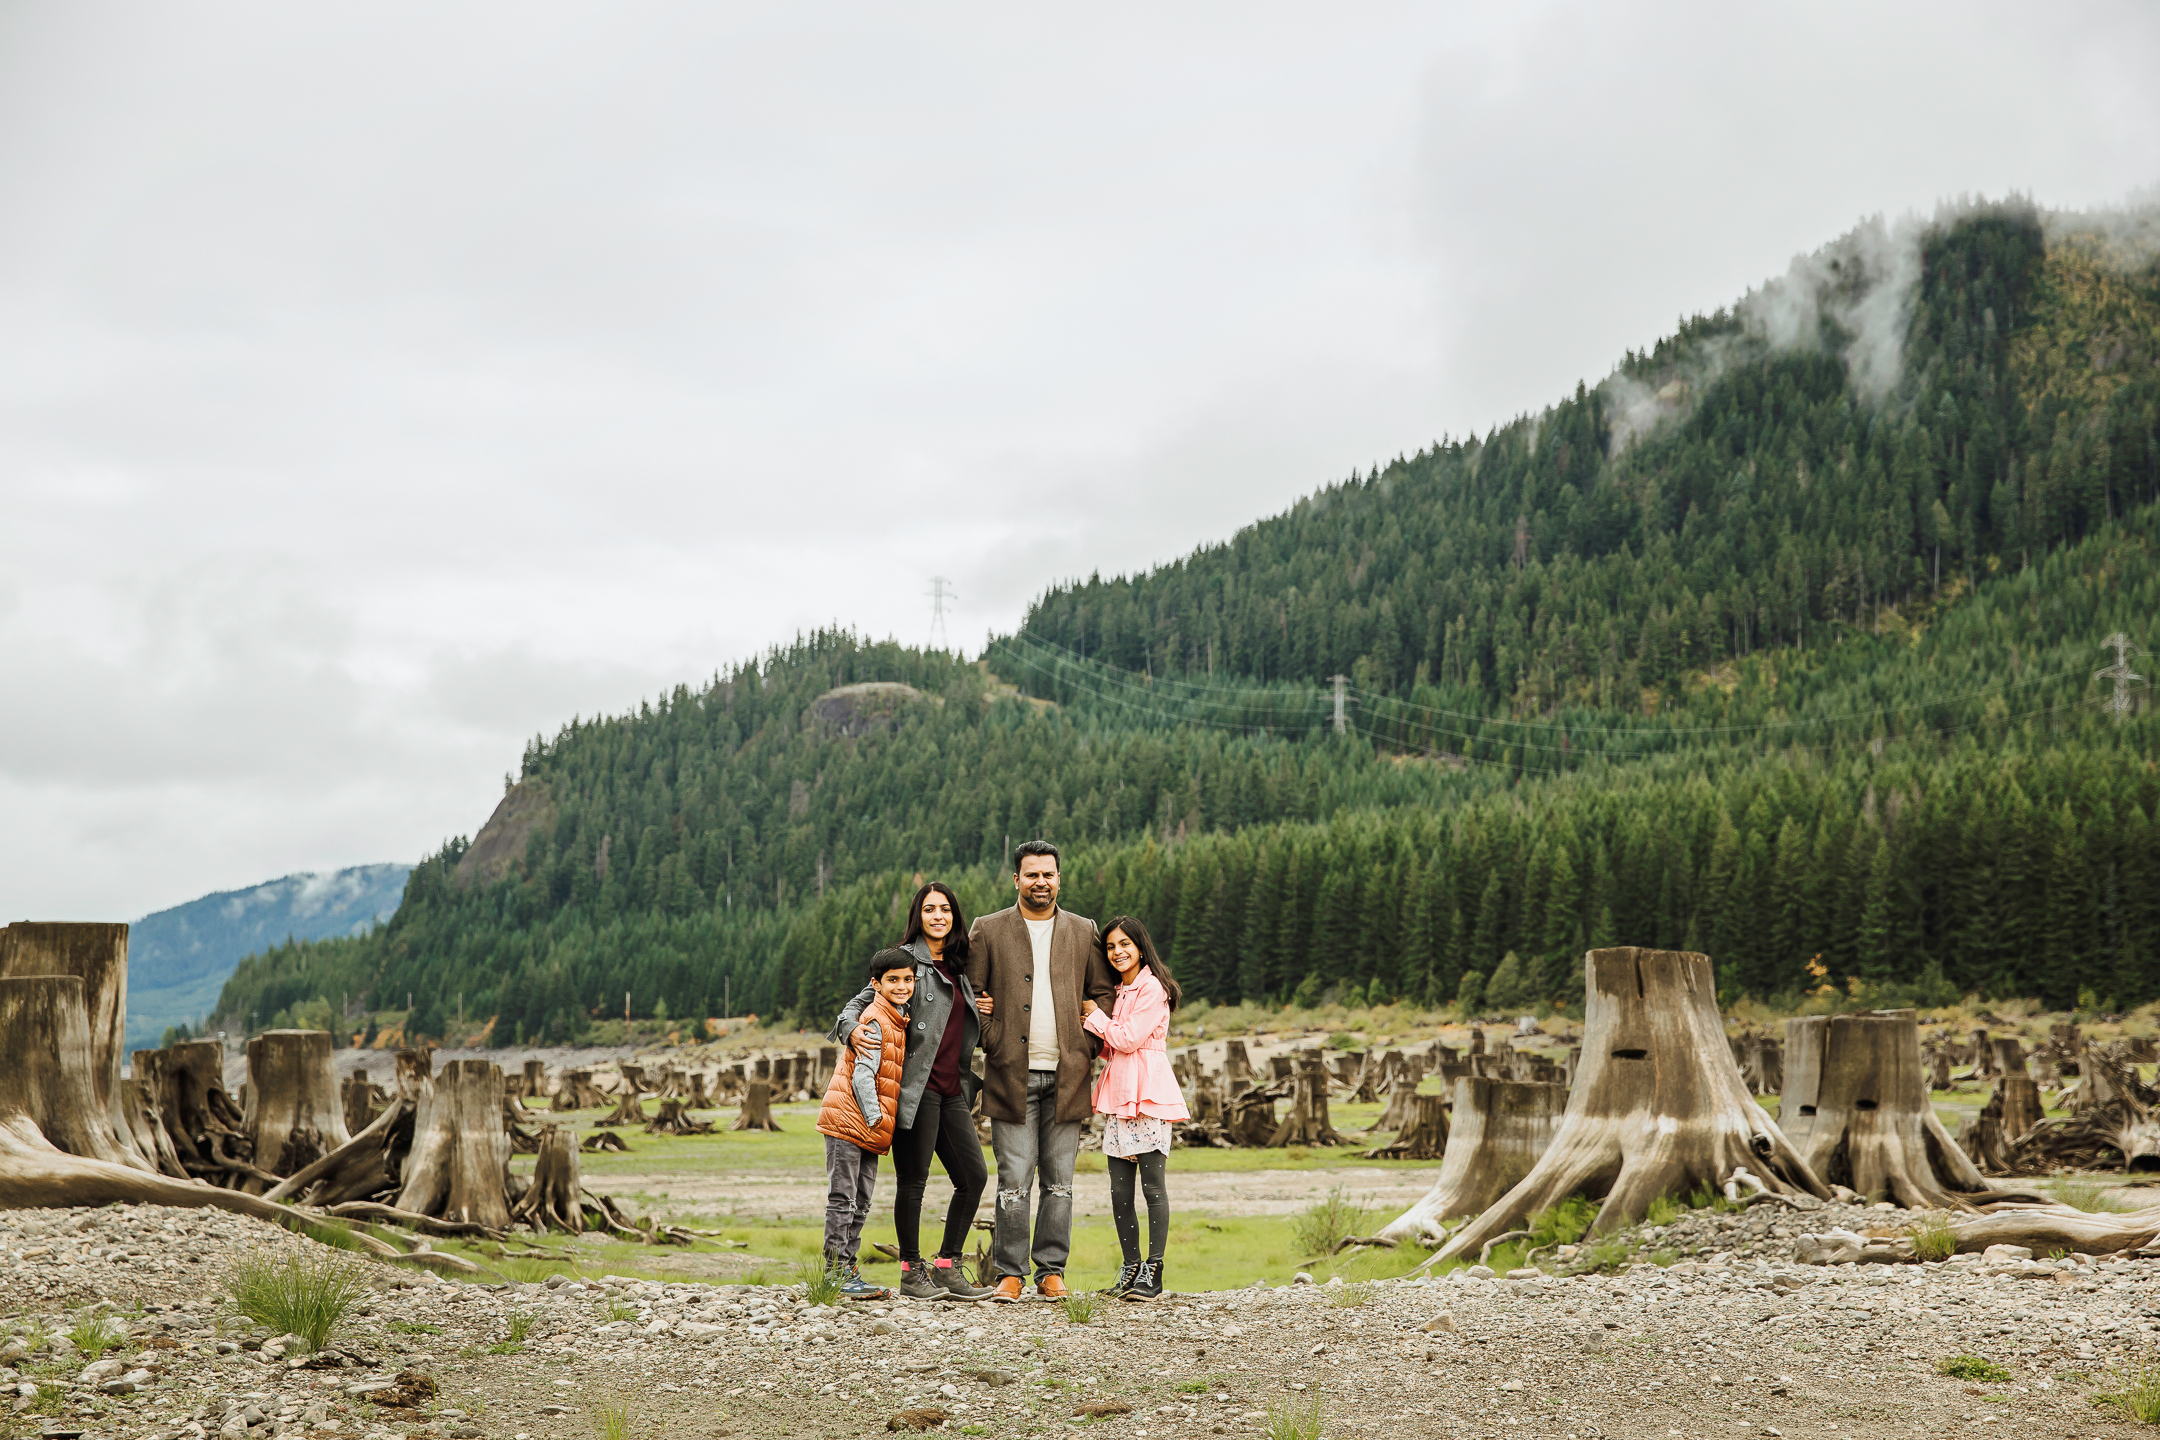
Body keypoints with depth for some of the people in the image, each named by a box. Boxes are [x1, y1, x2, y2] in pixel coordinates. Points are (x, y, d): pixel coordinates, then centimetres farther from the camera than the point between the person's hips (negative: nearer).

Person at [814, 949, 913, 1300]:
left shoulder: (897, 1020, 16)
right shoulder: (876, 1021, -12)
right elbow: (862, 1076, -18)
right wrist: (876, 1119, -18)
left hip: (870, 1127, 9)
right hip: (849, 1121, -9)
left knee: (861, 1203, 11)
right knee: (843, 1199, -5)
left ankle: (848, 1270, 17)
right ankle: (837, 1274, -2)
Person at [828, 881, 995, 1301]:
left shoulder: (958, 969, 19)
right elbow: (862, 1001, -1)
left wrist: (983, 1015, 8)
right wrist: (854, 1030, -21)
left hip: (953, 1089, 7)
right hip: (917, 1085, -7)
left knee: (974, 1175, 3)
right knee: (914, 1179, -4)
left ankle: (946, 1268, 11)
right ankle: (911, 1271, 7)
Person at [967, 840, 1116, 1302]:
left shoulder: (1084, 931, 11)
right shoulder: (988, 930, 6)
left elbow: (1104, 994, 15)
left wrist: (1087, 1047, 4)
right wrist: (991, 1041, -3)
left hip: (1066, 1074, 2)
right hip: (1012, 1073, -2)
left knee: (1059, 1181, 4)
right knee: (1014, 1180, -3)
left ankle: (1051, 1271, 13)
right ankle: (1010, 1273, 6)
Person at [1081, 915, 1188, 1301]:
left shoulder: (1152, 988, -7)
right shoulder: (1118, 992, 20)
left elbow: (1128, 1039, -12)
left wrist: (1093, 1014, -1)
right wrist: (1092, 1018, 5)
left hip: (1148, 1095, -8)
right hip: (1119, 1095, 8)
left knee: (1152, 1184, -5)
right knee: (1120, 1191, 5)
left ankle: (1153, 1273, -2)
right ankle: (1130, 1266, 13)